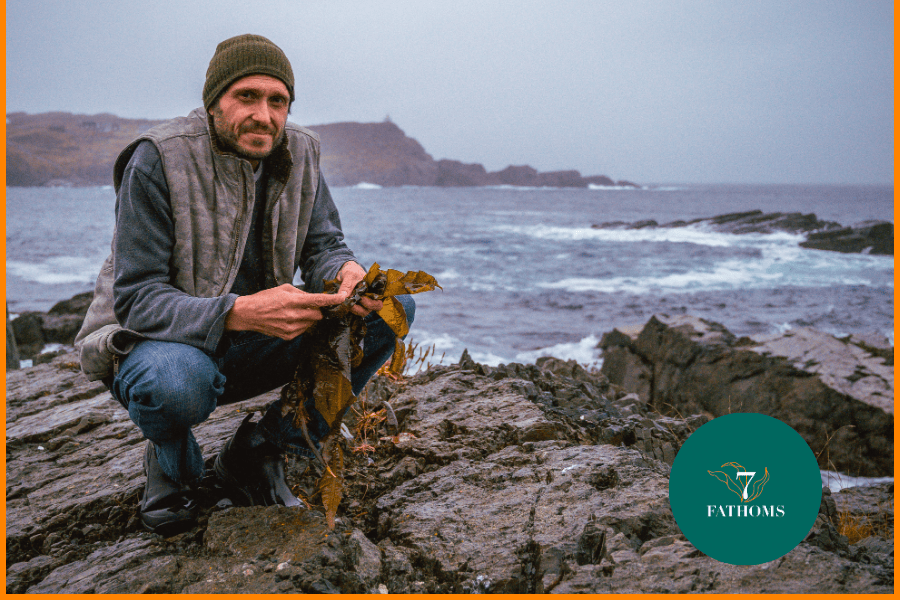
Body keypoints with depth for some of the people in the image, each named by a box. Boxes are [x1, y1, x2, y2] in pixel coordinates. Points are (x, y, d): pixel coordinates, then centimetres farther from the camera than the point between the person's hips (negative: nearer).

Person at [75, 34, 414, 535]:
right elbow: (136, 300, -24)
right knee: (178, 380, -43)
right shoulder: (157, 161, -20)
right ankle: (173, 462, -1)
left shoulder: (298, 154, -3)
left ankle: (260, 451, -3)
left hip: (255, 344, 5)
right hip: (158, 342, -5)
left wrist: (347, 273, -29)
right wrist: (240, 312, -41)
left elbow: (323, 245, -2)